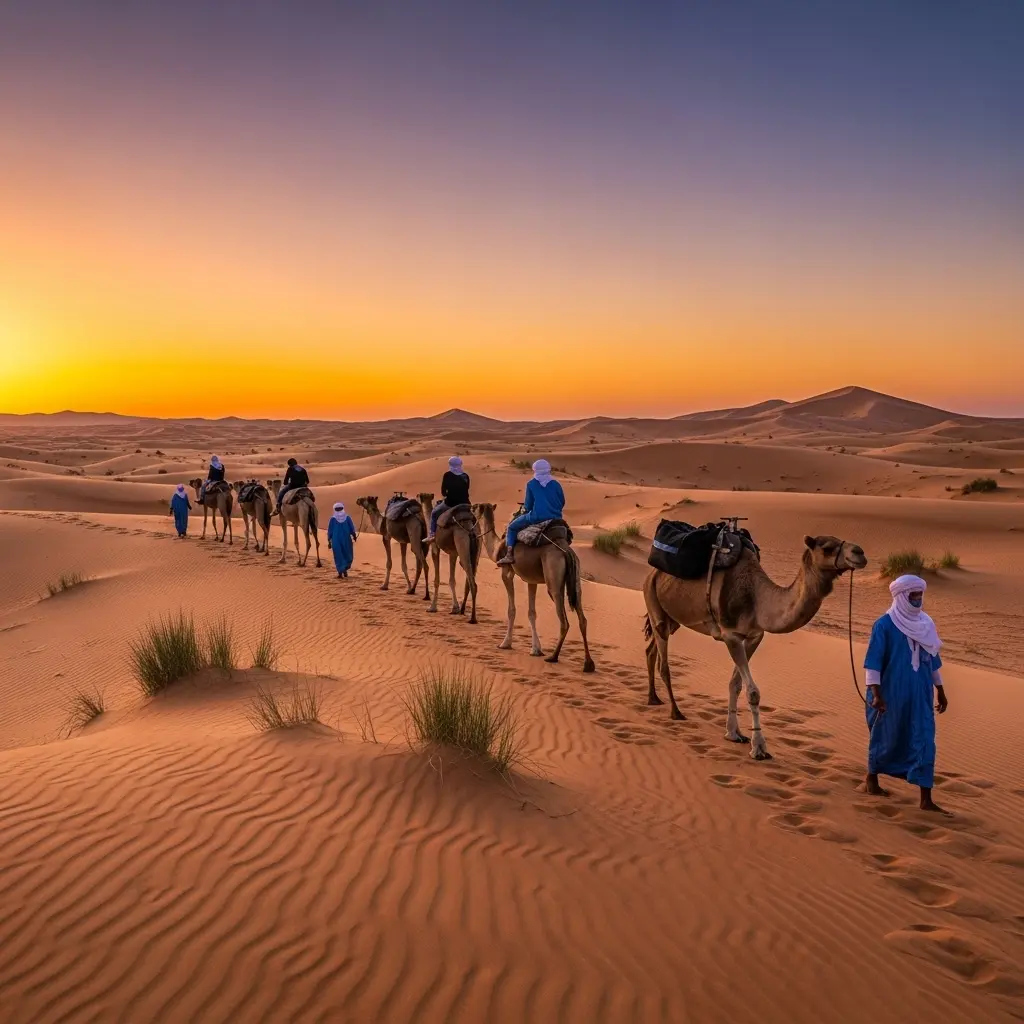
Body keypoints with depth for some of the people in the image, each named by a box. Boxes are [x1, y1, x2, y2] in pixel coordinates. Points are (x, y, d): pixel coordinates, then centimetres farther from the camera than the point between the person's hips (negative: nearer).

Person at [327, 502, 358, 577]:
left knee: (338, 556, 6)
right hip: (346, 539, 1)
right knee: (347, 555, 14)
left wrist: (329, 542, 5)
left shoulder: (333, 519, -3)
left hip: (336, 540, -1)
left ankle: (340, 573, 3)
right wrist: (354, 536, 17)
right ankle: (345, 569, -3)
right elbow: (352, 528, 0)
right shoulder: (347, 517, -2)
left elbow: (330, 531, -1)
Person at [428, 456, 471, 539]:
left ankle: (432, 534, 10)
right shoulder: (465, 476, 6)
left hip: (450, 503, -3)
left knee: (434, 512, 21)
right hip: (464, 504, 3)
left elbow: (443, 490, 2)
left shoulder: (448, 475, -3)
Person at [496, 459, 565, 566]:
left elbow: (528, 505, 4)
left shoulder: (531, 484, 2)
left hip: (536, 517, -3)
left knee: (512, 527, 16)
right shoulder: (556, 484, 8)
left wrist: (525, 509, 27)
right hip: (555, 519, 3)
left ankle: (509, 555, 0)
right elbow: (562, 502, 14)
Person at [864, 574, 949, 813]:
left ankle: (926, 800, 0)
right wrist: (876, 694, -22)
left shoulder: (925, 623, 6)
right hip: (891, 694, -5)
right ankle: (872, 778, 34)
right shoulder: (885, 625, -12)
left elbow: (933, 659, 15)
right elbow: (873, 661, -15)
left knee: (924, 743, -2)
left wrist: (940, 691, 18)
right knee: (886, 737, 11)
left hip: (920, 695, 5)